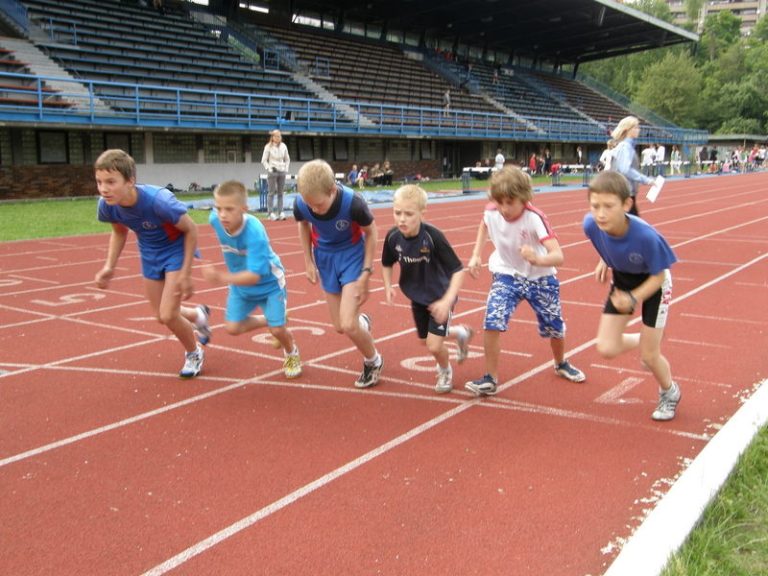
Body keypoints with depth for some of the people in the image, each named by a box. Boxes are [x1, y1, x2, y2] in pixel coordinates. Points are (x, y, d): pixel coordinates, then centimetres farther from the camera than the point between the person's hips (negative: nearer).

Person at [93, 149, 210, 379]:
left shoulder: (158, 201, -37)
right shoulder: (106, 205, -22)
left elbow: (191, 229, -22)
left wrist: (185, 273, -19)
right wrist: (109, 266, -7)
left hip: (176, 250, -5)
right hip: (149, 254, 6)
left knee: (168, 315, -11)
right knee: (160, 315, 12)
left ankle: (194, 353, 20)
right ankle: (198, 315, 47)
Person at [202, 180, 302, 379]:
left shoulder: (254, 232, -40)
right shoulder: (214, 220, -23)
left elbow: (254, 275, -43)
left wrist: (224, 278, -58)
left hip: (268, 282, -5)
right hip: (240, 283, 5)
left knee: (276, 329, -6)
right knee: (232, 327, 0)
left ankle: (292, 354, 28)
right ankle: (269, 321, 29)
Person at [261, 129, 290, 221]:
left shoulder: (283, 146, 6)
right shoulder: (268, 147, -5)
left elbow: (287, 159, 17)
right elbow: (263, 161, -2)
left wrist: (286, 168, 6)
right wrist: (269, 169, -12)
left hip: (282, 172, 4)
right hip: (272, 172, -4)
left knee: (280, 193, 5)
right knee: (272, 192, -4)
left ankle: (280, 212, 7)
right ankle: (271, 213, -4)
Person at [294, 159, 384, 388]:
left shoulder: (352, 202, -33)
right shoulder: (301, 204, -23)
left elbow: (370, 232, -14)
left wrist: (366, 273, -13)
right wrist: (309, 262, 1)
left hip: (352, 255, -4)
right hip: (325, 258, 4)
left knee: (348, 324, -13)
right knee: (339, 326, 8)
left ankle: (373, 361, 16)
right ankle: (362, 322, 45)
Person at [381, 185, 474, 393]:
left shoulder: (433, 237, -32)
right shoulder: (393, 237, -18)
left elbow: (458, 270, -29)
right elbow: (386, 264, 4)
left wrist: (447, 301, -39)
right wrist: (388, 287, -9)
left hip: (440, 296, -6)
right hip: (417, 296, 6)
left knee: (434, 345, -10)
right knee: (425, 340, 21)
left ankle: (445, 371, 25)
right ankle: (460, 333, 51)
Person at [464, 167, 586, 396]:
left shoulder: (534, 217, -32)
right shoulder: (491, 212, -20)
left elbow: (558, 256, -41)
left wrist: (537, 259, -61)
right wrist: (476, 255, 1)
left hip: (540, 277, -1)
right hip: (506, 275, 1)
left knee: (554, 327, 14)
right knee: (491, 322, -21)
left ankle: (561, 364, 47)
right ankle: (490, 379, -5)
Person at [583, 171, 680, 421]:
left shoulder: (646, 236, -40)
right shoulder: (591, 225, -28)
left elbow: (659, 276, -25)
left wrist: (633, 299, -36)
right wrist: (605, 261, -9)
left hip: (652, 283, -4)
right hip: (622, 280, 4)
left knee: (649, 356, 2)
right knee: (607, 348, -5)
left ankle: (670, 393, 36)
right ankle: (646, 341, 29)